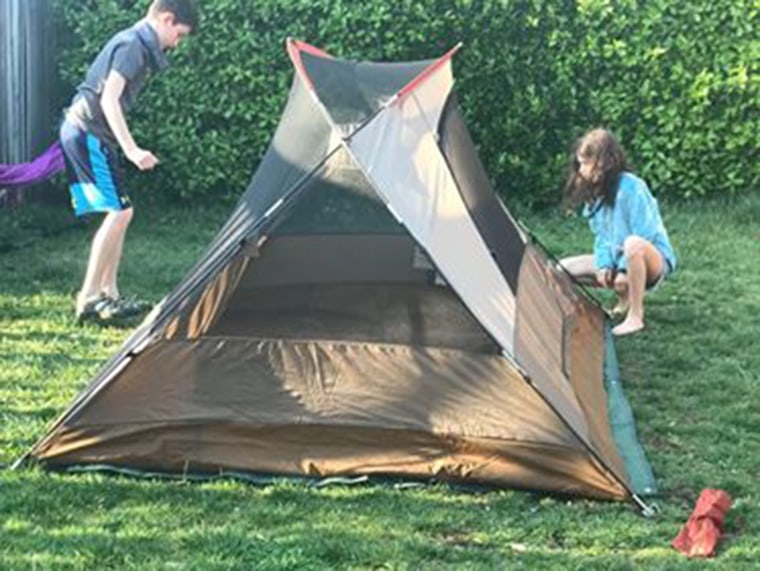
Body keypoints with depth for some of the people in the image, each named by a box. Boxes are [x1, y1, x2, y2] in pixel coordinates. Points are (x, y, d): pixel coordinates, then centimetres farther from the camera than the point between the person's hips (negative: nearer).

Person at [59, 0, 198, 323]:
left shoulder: (138, 45, 17)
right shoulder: (133, 44, -13)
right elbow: (109, 99, -22)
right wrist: (131, 149, -28)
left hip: (83, 133, 10)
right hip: (88, 132, -10)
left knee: (118, 213, 10)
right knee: (119, 212, -12)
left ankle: (108, 295, 13)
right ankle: (89, 297, -9)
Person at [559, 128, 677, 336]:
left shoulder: (631, 187, -23)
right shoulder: (595, 191, 1)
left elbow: (642, 236, -22)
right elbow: (602, 236, 5)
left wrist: (624, 269, -24)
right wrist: (604, 265, -11)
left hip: (653, 260, -8)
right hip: (619, 260, 8)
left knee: (633, 244, -43)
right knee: (562, 268, -1)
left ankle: (635, 317, -27)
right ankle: (625, 297, 11)